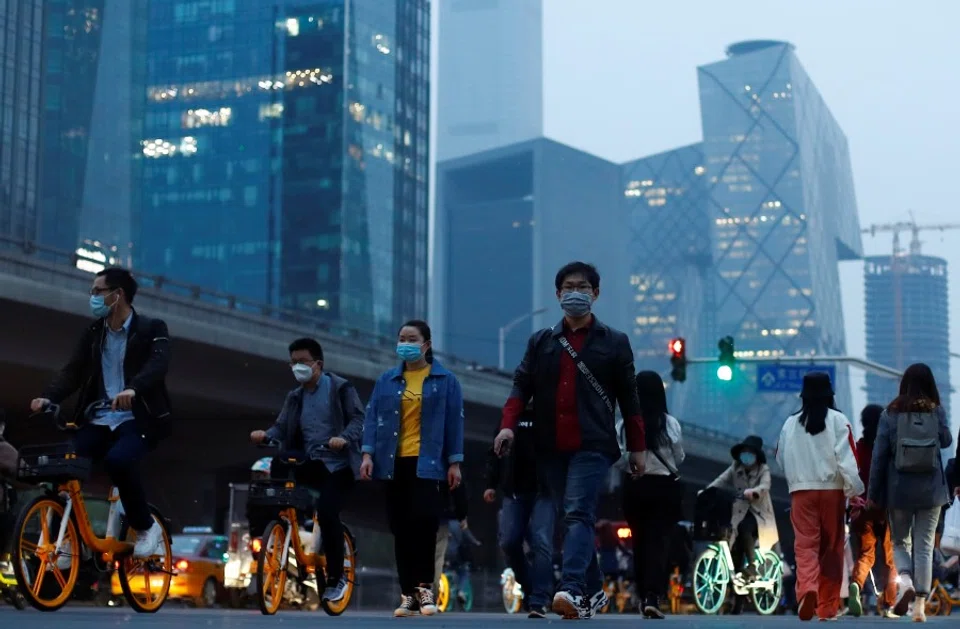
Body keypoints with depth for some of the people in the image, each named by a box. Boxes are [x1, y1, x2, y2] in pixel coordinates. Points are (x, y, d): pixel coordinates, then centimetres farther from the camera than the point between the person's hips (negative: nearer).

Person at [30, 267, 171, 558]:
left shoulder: (152, 329, -3)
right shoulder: (93, 333, 13)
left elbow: (158, 365, -21)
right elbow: (72, 370, 4)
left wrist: (132, 389, -42)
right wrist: (49, 398, -17)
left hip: (138, 419, -5)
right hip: (99, 420, 5)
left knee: (118, 459, -35)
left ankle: (146, 527, -12)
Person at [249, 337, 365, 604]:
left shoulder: (341, 387, 0)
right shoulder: (294, 397, 18)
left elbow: (358, 419, -10)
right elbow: (281, 427, 6)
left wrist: (344, 438, -30)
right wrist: (265, 435, -17)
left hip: (338, 465, -5)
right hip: (311, 464, 5)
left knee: (326, 511, -24)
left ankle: (336, 577, -9)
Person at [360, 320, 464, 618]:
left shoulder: (445, 381, 5)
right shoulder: (386, 381, 12)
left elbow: (454, 421, 2)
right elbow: (373, 417, 8)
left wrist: (455, 462, -3)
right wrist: (368, 454, -4)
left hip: (426, 463, -3)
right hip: (394, 463, 3)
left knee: (424, 520, -17)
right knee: (401, 528, 3)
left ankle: (424, 587, -4)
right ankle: (408, 595, 8)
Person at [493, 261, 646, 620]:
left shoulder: (614, 343, 8)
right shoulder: (540, 342, 15)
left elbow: (629, 399, 7)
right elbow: (521, 386, 8)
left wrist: (637, 448, 5)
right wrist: (509, 425, -9)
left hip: (593, 446, -4)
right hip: (550, 448, 4)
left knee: (578, 514, -19)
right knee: (557, 519, 7)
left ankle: (573, 590, -31)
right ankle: (594, 591, 18)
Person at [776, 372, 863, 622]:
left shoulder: (791, 423, 8)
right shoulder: (838, 420, -2)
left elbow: (781, 460, 16)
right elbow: (847, 457, -11)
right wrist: (854, 490, -12)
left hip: (801, 491, 1)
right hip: (832, 490, -1)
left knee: (805, 545, -5)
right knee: (831, 549, 10)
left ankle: (807, 590, -32)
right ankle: (827, 607, 15)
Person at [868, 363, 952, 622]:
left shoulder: (891, 414, -6)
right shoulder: (937, 412, -3)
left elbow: (879, 455, -4)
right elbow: (946, 441, 13)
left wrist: (873, 493, 2)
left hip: (899, 490, 0)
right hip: (930, 491, 0)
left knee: (900, 542, 16)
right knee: (924, 546, 6)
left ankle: (905, 580, -12)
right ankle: (920, 604, 1)